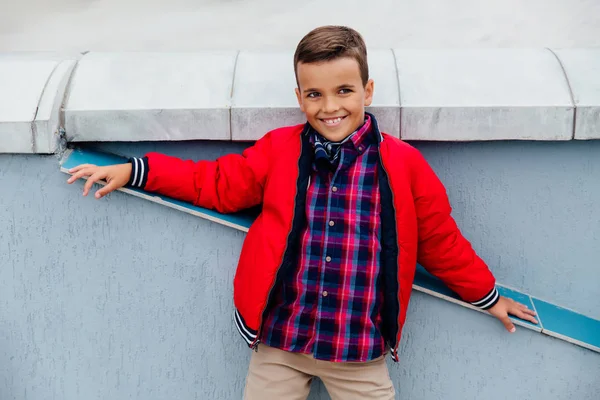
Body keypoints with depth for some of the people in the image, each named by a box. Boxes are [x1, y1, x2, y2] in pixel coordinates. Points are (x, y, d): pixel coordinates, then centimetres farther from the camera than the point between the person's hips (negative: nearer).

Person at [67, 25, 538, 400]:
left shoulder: (404, 163, -6)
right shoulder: (278, 150, -2)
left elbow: (441, 242, 6)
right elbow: (218, 182, 9)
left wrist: (488, 296, 15)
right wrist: (132, 171, 8)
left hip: (361, 351, -1)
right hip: (279, 342, 2)